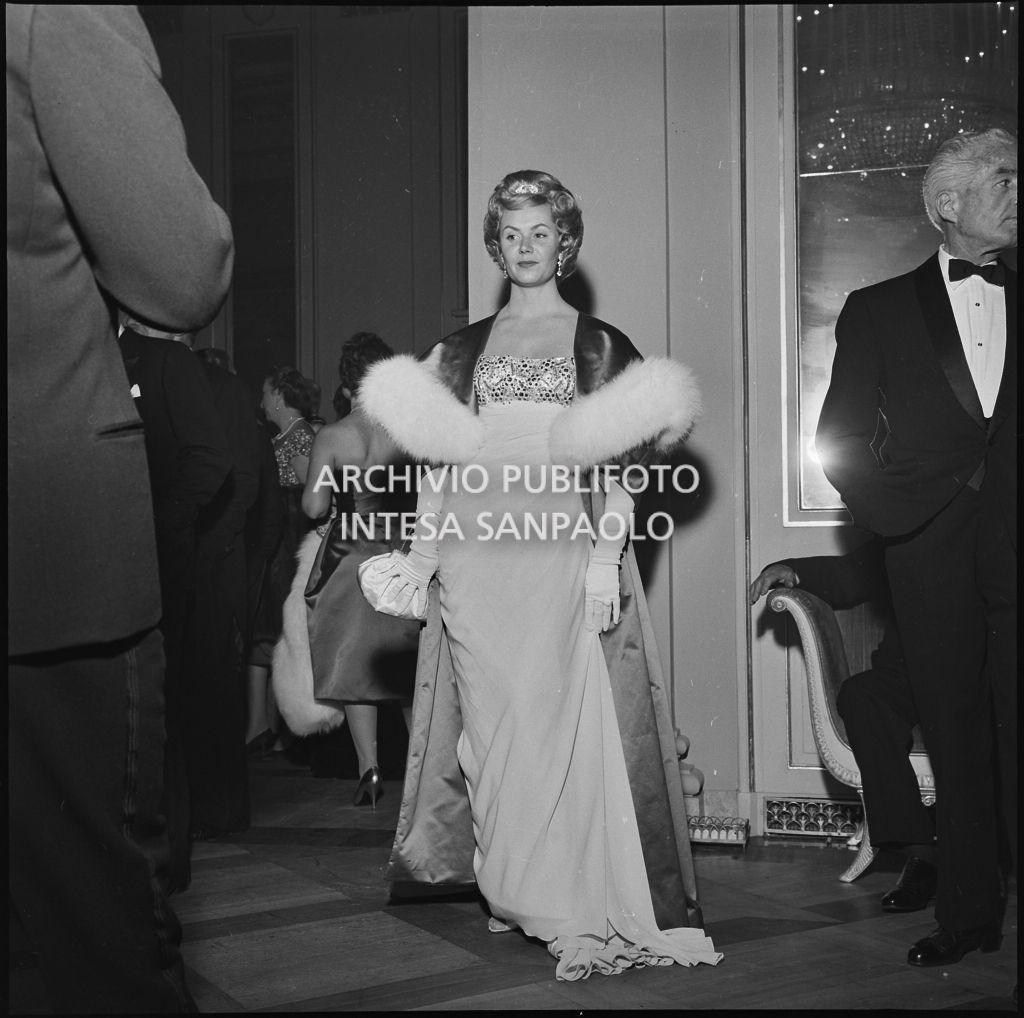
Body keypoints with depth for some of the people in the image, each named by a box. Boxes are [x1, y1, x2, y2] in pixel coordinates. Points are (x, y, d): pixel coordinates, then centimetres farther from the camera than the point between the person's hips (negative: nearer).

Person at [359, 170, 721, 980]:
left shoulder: (599, 345, 8)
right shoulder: (463, 350, 16)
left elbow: (619, 466, 1)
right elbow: (438, 461, 14)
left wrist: (606, 558, -10)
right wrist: (421, 551, 3)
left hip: (565, 552, -3)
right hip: (477, 552, 3)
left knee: (565, 720, -6)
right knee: (492, 722, 2)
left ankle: (575, 898, 3)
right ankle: (512, 888, 14)